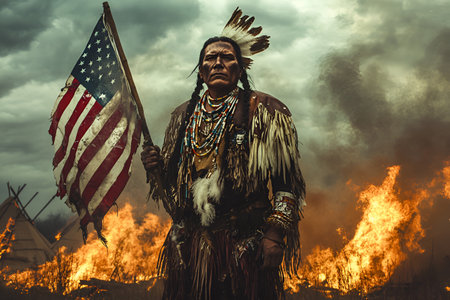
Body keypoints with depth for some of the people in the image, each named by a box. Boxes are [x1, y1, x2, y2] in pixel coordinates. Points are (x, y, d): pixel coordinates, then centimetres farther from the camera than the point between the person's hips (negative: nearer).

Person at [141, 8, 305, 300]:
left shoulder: (262, 110, 2)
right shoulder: (184, 115, 18)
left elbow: (285, 181, -4)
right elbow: (172, 182, 25)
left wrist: (274, 235, -14)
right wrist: (156, 166, 2)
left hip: (245, 244, -4)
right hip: (190, 246, 4)